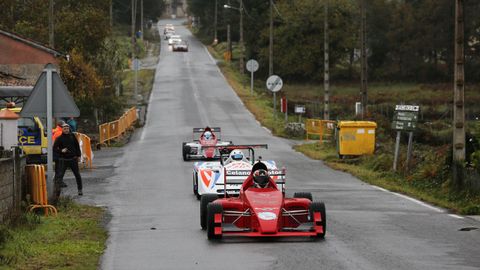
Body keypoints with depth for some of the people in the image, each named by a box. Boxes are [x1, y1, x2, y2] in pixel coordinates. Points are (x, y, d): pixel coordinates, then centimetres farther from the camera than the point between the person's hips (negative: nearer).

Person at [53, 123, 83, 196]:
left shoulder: (72, 136, 5)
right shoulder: (59, 138, -4)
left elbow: (77, 146, 13)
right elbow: (54, 149, -7)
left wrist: (78, 155, 9)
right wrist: (61, 151, -23)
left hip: (73, 159, 3)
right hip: (63, 160, -3)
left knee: (77, 175, 10)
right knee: (60, 175, -8)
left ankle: (80, 189, 25)